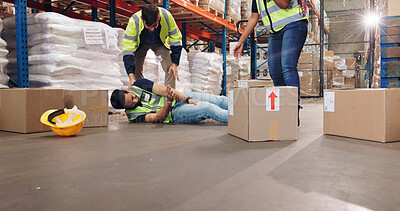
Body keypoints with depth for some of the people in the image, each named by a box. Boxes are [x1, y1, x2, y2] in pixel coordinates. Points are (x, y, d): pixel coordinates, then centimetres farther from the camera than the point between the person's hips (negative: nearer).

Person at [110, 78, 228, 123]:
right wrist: (169, 101, -41)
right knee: (209, 108, -27)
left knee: (220, 100, -5)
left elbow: (163, 90, -8)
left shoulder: (139, 84, -5)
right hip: (174, 113, -5)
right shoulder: (134, 116, -14)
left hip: (180, 99, 6)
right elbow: (159, 117, -22)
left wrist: (188, 99, -13)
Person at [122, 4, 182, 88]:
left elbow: (176, 38, -20)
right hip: (140, 44, 0)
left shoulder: (167, 16, -36)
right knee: (136, 69, -9)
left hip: (160, 43, 0)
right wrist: (131, 77, -42)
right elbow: (128, 49, -35)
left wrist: (175, 63, -22)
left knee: (170, 68, -15)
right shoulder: (134, 21, -38)